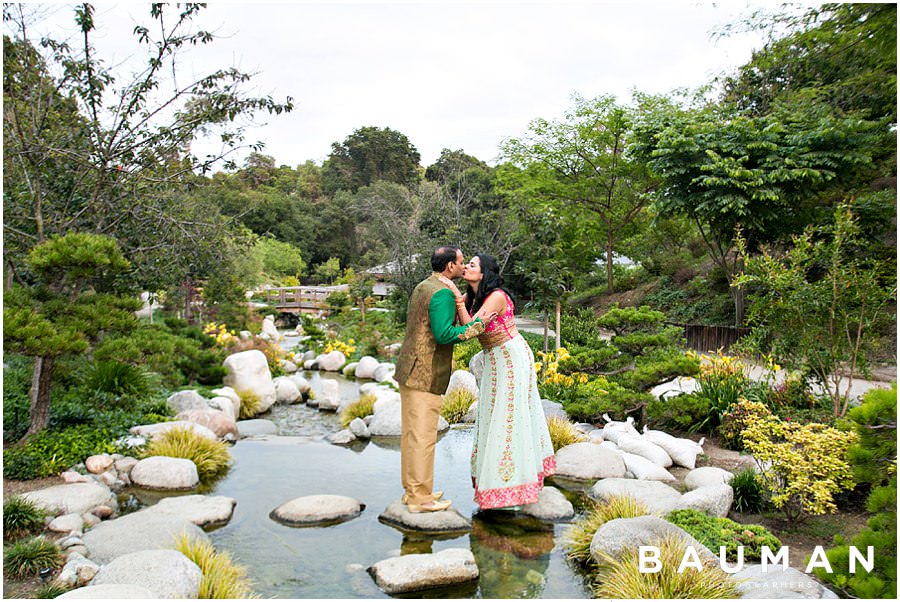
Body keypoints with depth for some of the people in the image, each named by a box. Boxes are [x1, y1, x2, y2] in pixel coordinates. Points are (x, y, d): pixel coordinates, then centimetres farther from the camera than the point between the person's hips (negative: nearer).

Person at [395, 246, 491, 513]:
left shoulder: (423, 287, 14)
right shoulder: (442, 292, -16)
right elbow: (444, 334, -22)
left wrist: (459, 303, 18)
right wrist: (477, 325, -14)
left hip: (409, 370, 10)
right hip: (424, 375, -10)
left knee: (411, 432, 14)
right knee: (423, 435, -3)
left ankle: (412, 489, 24)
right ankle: (420, 498, 5)